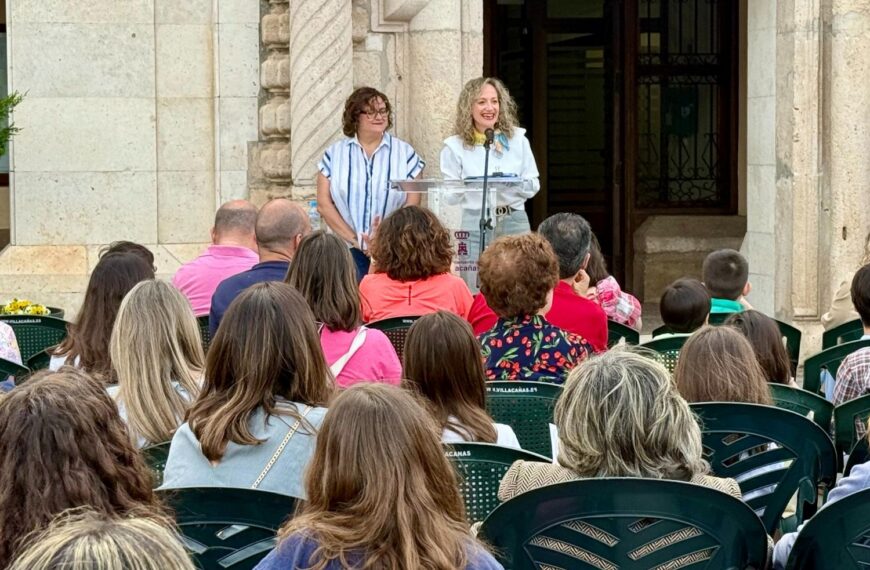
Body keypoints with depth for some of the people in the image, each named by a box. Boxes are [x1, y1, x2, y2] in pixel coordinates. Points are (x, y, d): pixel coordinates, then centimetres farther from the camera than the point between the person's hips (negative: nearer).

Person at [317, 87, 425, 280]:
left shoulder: (405, 153, 8)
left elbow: (412, 205, 2)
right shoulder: (335, 154, 9)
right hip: (347, 251, 0)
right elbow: (324, 204, 2)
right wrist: (355, 239, -8)